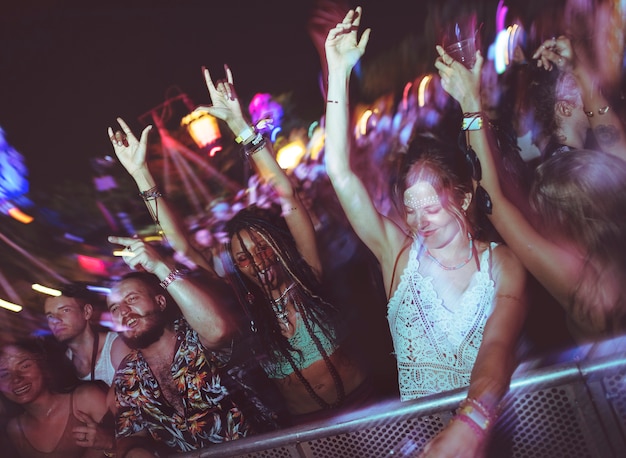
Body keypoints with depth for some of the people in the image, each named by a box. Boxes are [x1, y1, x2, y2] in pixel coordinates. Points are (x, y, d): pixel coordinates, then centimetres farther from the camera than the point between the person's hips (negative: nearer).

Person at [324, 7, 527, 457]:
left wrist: (472, 422, -34)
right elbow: (340, 172, -5)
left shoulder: (503, 264, -1)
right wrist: (339, 71, -8)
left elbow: (498, 349, -14)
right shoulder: (398, 251, 2)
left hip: (492, 419, -1)